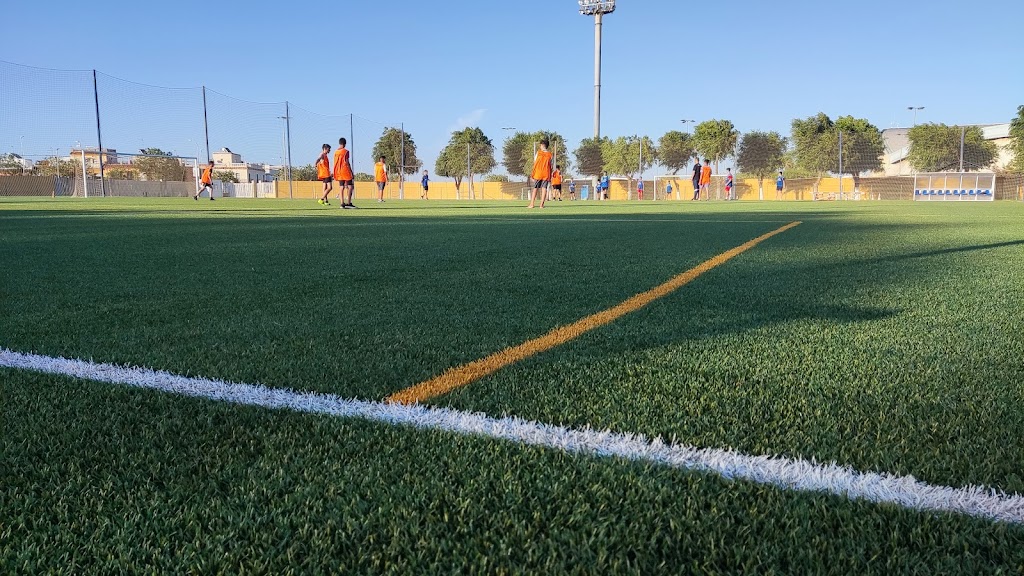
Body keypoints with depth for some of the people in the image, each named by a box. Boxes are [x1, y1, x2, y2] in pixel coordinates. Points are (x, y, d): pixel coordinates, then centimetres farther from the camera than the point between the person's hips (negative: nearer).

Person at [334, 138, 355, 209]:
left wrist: (335, 173, 19)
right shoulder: (346, 151, -6)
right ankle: (348, 203, -10)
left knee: (341, 187, 6)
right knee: (350, 186, -2)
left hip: (338, 171, 6)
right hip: (346, 170, -6)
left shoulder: (335, 152, 11)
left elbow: (335, 163, 13)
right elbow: (347, 162, -9)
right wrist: (351, 172, -4)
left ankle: (342, 203, 1)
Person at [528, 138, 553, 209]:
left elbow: (534, 163, 0)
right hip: (546, 174, 1)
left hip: (538, 173, -1)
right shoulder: (550, 154, 4)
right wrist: (550, 177, 7)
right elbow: (551, 166, 3)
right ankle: (542, 204, -6)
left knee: (535, 188, 5)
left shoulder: (538, 152, 1)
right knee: (544, 188, 1)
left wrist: (532, 174, 4)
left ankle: (532, 204, 1)